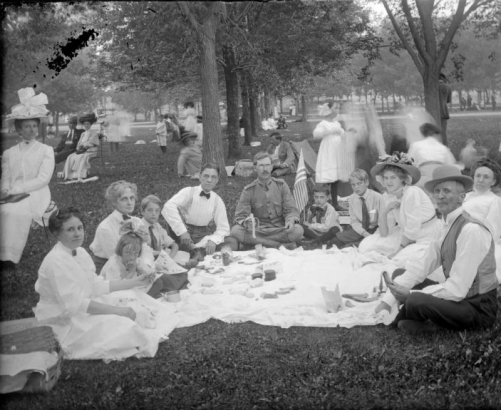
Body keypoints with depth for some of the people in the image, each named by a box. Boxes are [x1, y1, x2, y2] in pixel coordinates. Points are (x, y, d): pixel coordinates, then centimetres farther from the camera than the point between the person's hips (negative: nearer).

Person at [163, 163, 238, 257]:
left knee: (232, 243, -20)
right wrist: (182, 231, -33)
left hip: (204, 237, 3)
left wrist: (213, 240, -22)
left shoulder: (217, 200, 5)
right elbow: (168, 207, -24)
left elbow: (223, 228, 0)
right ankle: (196, 250, -30)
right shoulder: (189, 192, -6)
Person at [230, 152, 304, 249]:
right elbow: (240, 216, -2)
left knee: (298, 230, -31)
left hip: (280, 230, 0)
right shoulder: (248, 191, 3)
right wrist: (247, 224, -27)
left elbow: (291, 210, 3)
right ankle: (281, 245, -26)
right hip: (258, 230, 1)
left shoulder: (281, 185, 6)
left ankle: (259, 243, -20)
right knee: (235, 231, -30)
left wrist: (291, 221, -21)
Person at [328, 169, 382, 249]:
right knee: (337, 239, -16)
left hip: (376, 229, -3)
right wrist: (365, 233, -20)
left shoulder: (377, 197, -13)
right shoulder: (351, 199, -1)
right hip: (360, 230, 3)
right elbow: (354, 222, -1)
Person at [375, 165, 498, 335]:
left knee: (416, 301, -30)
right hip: (457, 295, 9)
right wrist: (387, 301, -5)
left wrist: (411, 295, -18)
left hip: (478, 309, -8)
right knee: (399, 274, 8)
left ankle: (401, 320, 1)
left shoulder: (471, 230, -22)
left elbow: (456, 290, -25)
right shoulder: (448, 227, 5)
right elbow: (421, 268, 3)